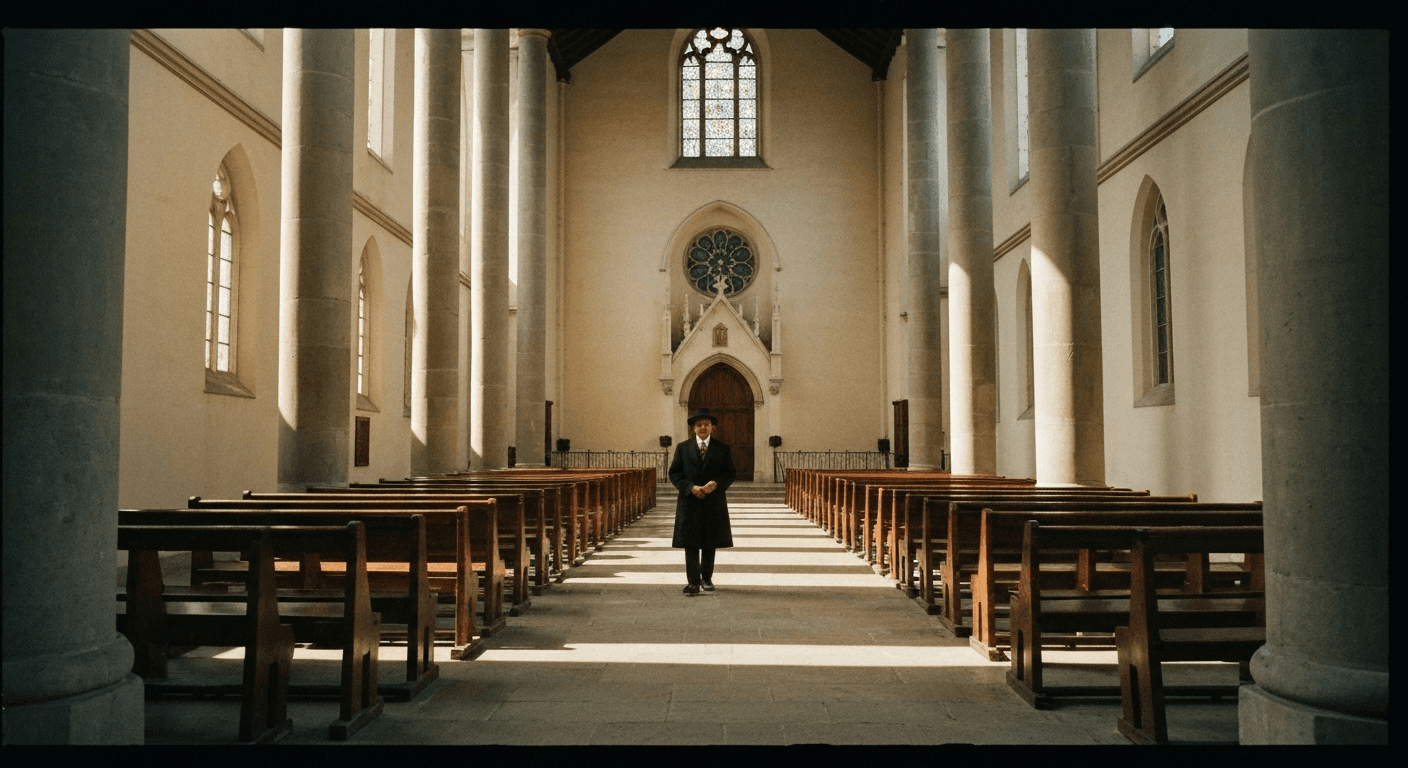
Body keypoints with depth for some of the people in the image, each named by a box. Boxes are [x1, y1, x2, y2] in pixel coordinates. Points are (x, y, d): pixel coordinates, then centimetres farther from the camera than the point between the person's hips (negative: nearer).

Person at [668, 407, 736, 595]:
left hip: (714, 503, 1)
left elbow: (731, 473, 5)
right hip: (689, 502, 0)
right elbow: (674, 473, 3)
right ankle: (693, 581, -1)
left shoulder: (722, 449, 6)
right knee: (690, 544, -4)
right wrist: (691, 487, -13)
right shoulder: (682, 448, 6)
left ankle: (706, 578, 23)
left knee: (710, 544, 8)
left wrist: (716, 483, -15)